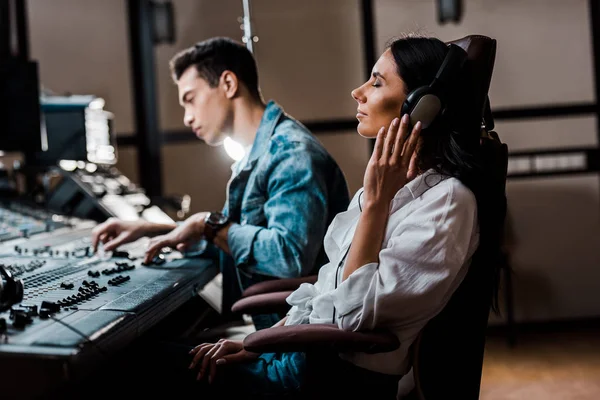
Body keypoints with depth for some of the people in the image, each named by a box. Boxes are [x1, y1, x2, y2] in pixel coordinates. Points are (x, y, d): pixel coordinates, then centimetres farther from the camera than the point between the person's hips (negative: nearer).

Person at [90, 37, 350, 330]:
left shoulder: (293, 153, -16)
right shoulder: (256, 156, 17)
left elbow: (290, 256, -29)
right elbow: (235, 238, 27)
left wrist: (208, 225, -16)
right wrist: (149, 229, 18)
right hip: (252, 324, 9)